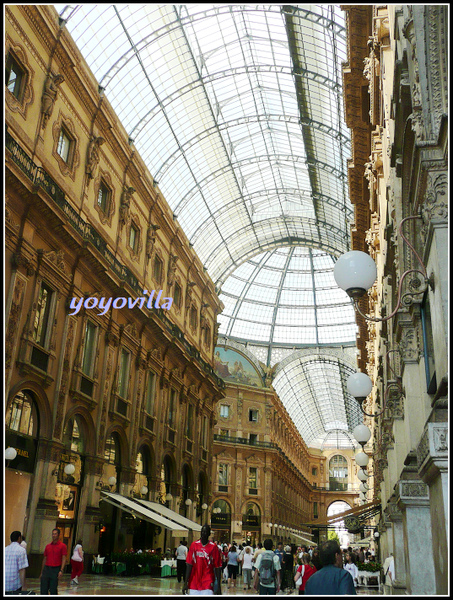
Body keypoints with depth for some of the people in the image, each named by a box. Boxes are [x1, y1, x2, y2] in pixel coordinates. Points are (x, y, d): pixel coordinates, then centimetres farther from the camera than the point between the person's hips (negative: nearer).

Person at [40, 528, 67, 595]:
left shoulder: (62, 546, -1)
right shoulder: (48, 546, 12)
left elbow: (64, 559, -7)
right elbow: (44, 559, 16)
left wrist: (61, 570, -18)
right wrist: (41, 572, 15)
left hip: (55, 570, -4)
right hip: (46, 569, 4)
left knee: (53, 590, -2)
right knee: (43, 589, 3)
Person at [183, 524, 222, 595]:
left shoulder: (213, 547, -3)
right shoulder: (194, 545, 3)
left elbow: (217, 567, -2)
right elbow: (189, 565, 3)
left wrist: (218, 586, -6)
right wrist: (186, 582, -1)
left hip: (208, 584, -3)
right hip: (194, 583, 3)